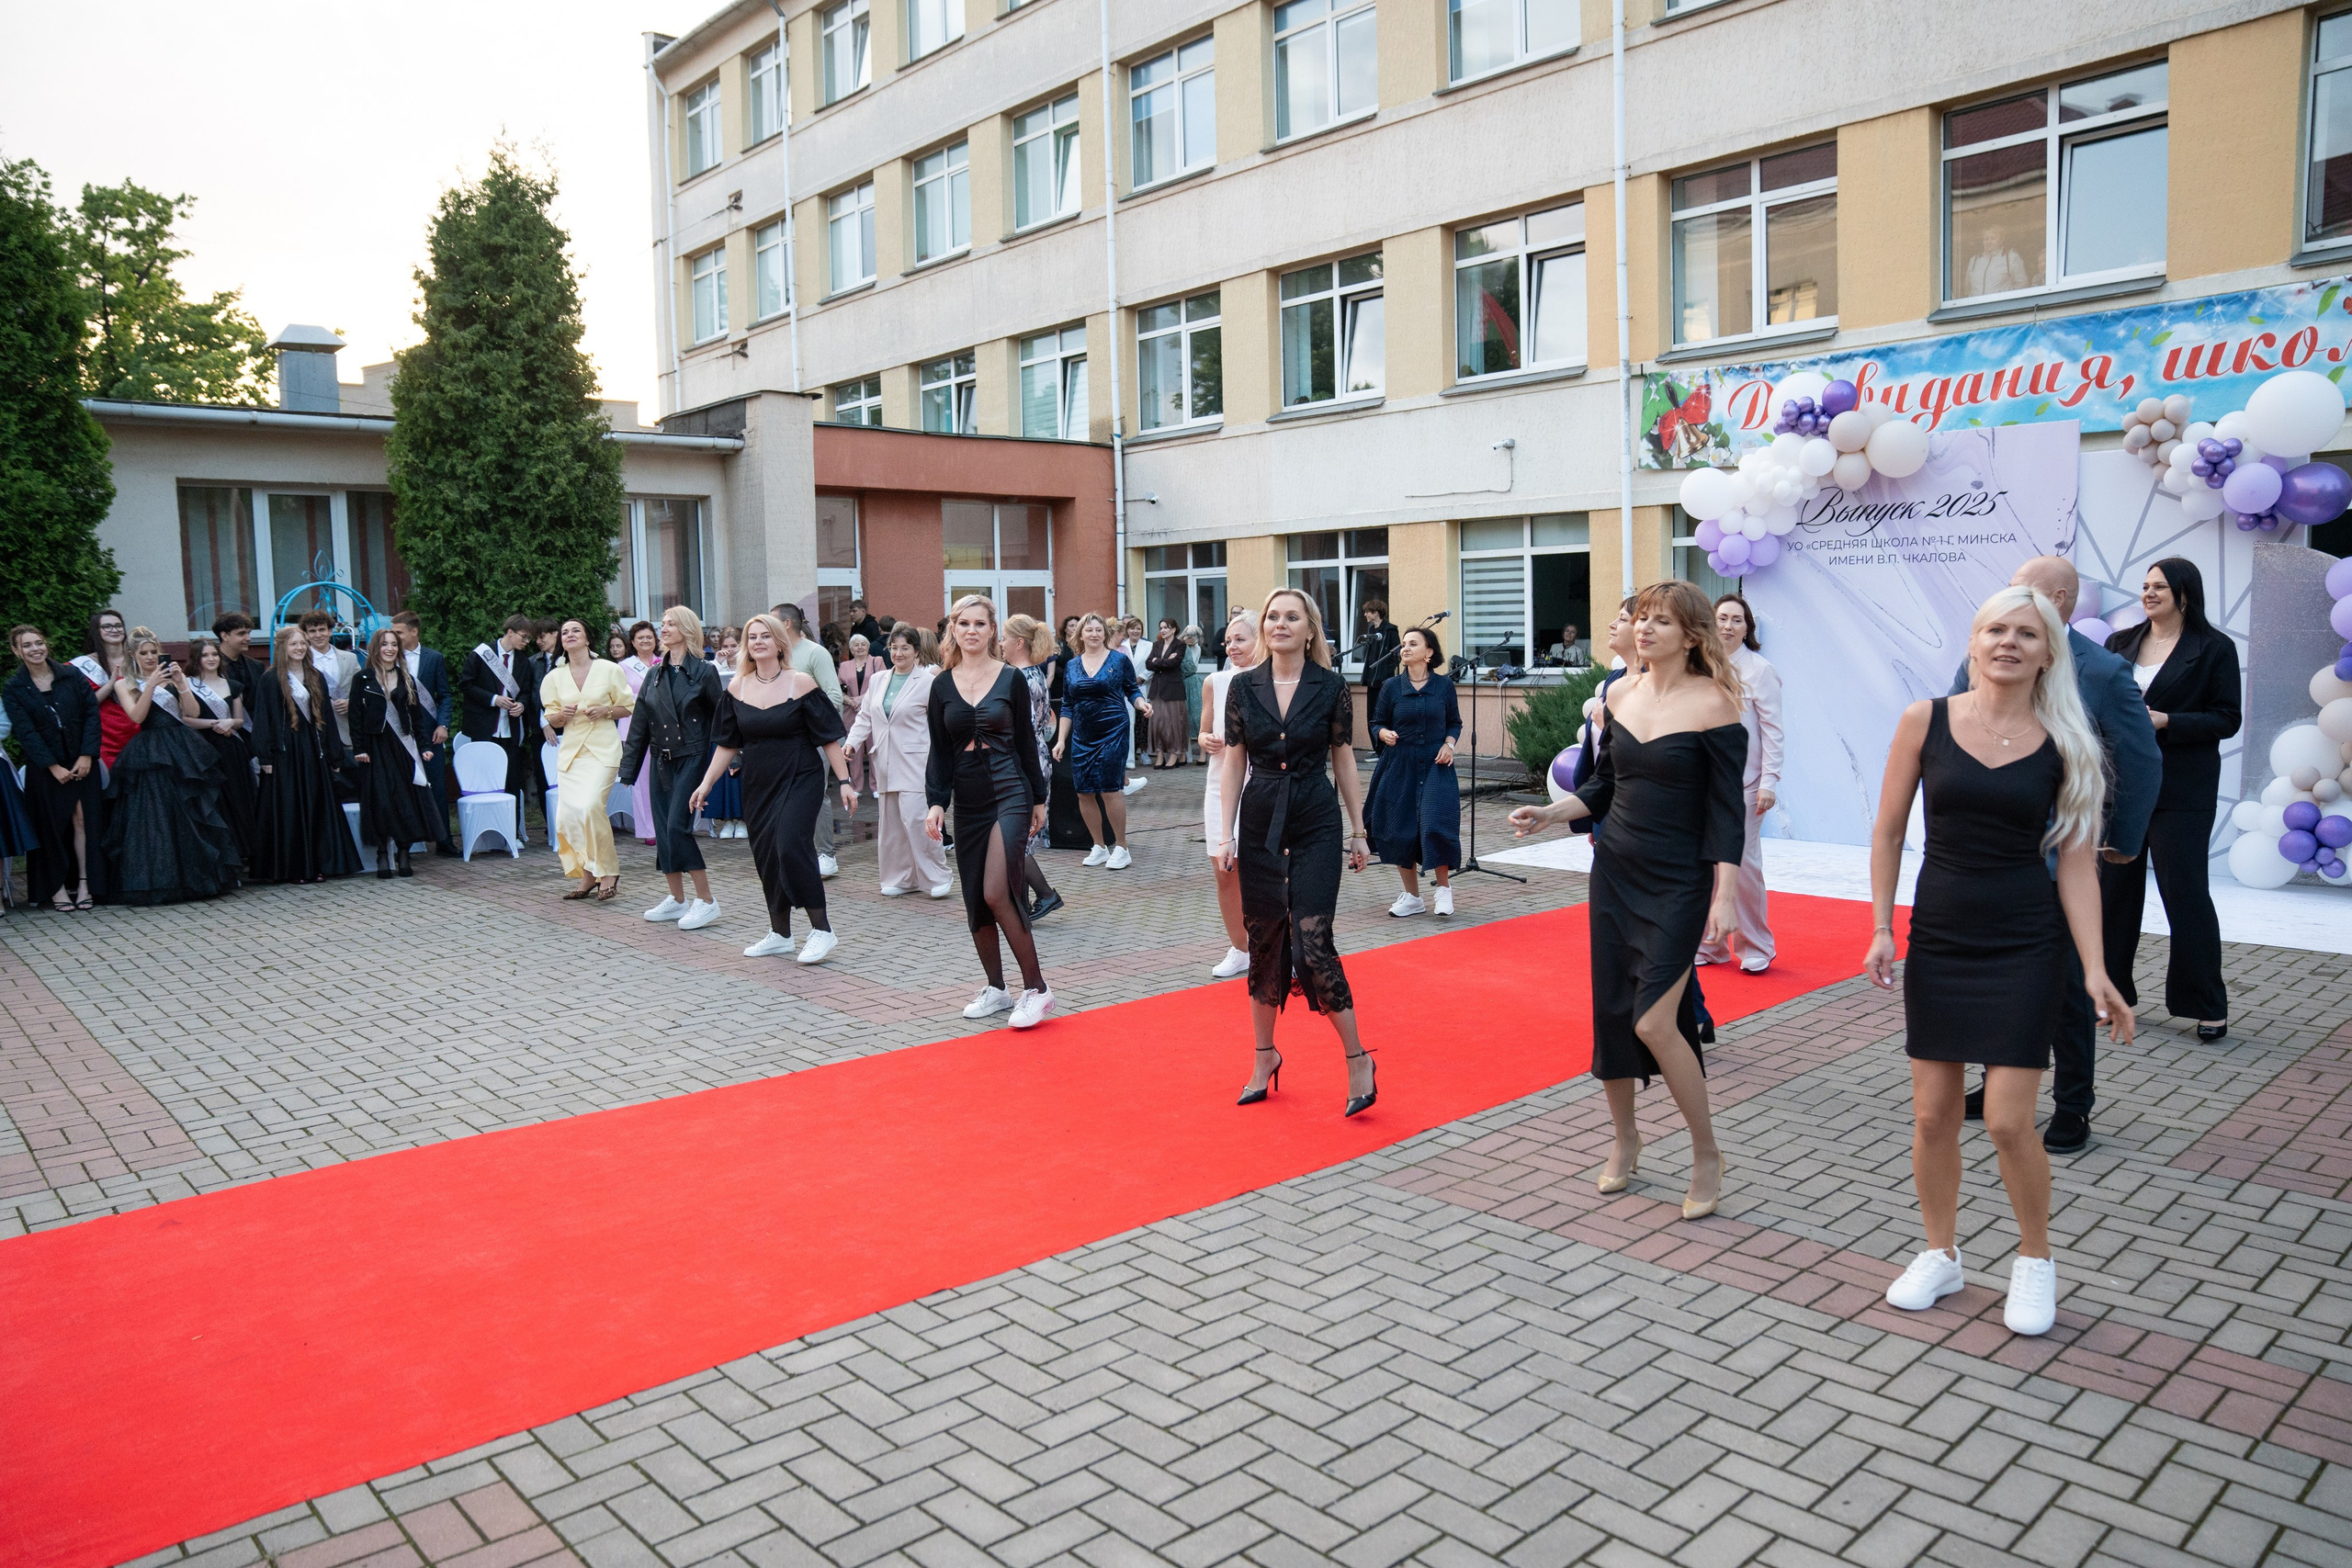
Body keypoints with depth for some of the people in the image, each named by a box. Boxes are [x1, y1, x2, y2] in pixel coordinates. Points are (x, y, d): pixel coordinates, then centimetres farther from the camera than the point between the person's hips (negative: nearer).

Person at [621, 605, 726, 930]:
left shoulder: (703, 671, -4)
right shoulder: (654, 674, 11)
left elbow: (721, 717, -4)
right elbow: (639, 723, 12)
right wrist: (628, 768, 11)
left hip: (691, 759, -6)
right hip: (660, 760, 6)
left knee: (678, 827, -14)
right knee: (663, 830, 7)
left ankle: (705, 900, -7)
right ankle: (677, 900, 20)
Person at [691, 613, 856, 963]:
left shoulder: (801, 682, -6)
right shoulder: (738, 688, 6)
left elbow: (828, 737, -5)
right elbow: (727, 744, 12)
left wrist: (844, 782, -9)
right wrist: (706, 783, 7)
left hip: (800, 780, -5)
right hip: (758, 785, 5)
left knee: (791, 845, -19)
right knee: (765, 855, 8)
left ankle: (822, 930, -10)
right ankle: (779, 934, 22)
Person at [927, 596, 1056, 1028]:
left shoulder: (1011, 679, -1)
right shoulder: (942, 686, 6)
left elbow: (1027, 741, 4)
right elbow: (939, 751, 7)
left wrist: (1039, 799, 5)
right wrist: (936, 802, -3)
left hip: (1010, 793, -4)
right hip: (967, 800, 4)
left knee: (997, 893, -15)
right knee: (975, 899, 7)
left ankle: (1036, 987, -4)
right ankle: (996, 989, 21)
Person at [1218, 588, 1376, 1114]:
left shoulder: (1331, 688, -3)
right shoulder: (1243, 687, 2)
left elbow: (1344, 761, 3)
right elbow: (1234, 763, 5)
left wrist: (1358, 833, 4)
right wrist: (1226, 832, 0)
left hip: (1317, 825, -3)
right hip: (1260, 823, 3)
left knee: (1312, 944, -11)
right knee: (1264, 942, 9)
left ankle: (1357, 1058, 5)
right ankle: (1265, 1058, 25)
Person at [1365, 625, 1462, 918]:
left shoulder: (1444, 686, 2)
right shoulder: (1391, 686, 2)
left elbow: (1455, 723, 12)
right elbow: (1377, 722, 7)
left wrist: (1449, 744, -6)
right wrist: (1384, 733, -14)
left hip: (1436, 766, -1)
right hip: (1399, 767, 2)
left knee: (1435, 826, -14)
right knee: (1400, 832, 3)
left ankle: (1443, 887, 9)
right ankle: (1412, 897, 18)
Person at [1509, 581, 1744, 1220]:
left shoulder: (1712, 705, -11)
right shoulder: (1621, 694, 6)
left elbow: (1726, 809, -12)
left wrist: (1726, 896, -16)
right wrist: (1549, 814, 2)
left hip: (1679, 881, -6)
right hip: (1615, 870, 6)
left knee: (1654, 1021, -12)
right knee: (1611, 1010, 9)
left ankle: (1707, 1155, 9)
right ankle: (1625, 1139, 30)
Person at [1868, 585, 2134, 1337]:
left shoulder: (2063, 744, -3)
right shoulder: (1925, 721, -2)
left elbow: (2075, 860, -2)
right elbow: (1889, 830, 4)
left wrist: (2095, 969, -8)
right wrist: (1882, 927, 0)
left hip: (2024, 945, -1)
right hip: (1937, 937, 1)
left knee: (2008, 1121, -3)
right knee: (1932, 1114, 7)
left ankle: (2035, 1261, 23)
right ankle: (1941, 1254, 28)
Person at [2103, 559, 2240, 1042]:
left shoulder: (2215, 648, -2)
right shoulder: (2120, 644, 11)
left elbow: (2227, 719, -6)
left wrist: (2165, 722, -17)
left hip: (2181, 793, -5)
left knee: (2185, 893, -3)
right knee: (2113, 888, 8)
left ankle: (2208, 1006, 8)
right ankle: (2111, 989, 20)